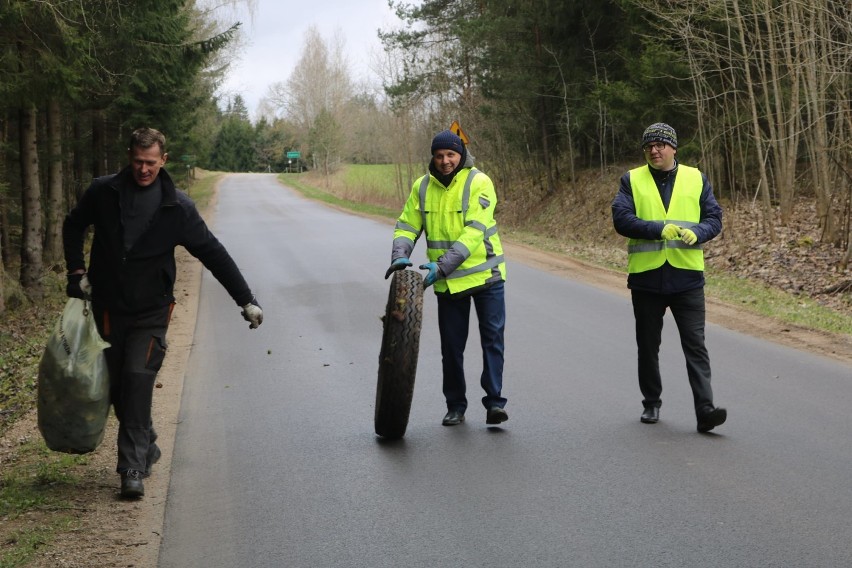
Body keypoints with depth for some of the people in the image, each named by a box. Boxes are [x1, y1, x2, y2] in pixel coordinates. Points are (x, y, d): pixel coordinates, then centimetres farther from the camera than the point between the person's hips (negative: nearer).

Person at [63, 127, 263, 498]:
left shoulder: (177, 207, -7)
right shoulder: (103, 192, -3)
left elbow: (213, 254, -3)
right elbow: (73, 226, 15)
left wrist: (246, 300, -6)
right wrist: (76, 270, 3)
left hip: (150, 313, -2)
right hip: (108, 309, 3)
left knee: (138, 380, -14)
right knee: (116, 386, 8)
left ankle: (133, 467, -10)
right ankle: (146, 447, 29)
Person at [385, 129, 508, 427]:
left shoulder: (479, 183, -13)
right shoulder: (422, 187, 2)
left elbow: (474, 231, -22)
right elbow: (407, 226, 5)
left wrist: (442, 265, -29)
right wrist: (400, 256, -16)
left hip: (485, 274, -4)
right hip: (447, 280, 4)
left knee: (492, 336, -4)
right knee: (452, 346, 9)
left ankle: (494, 401, 2)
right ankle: (455, 406, 20)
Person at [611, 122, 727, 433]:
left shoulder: (696, 179, 7)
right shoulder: (632, 180, 4)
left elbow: (714, 218, 4)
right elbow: (621, 218, -9)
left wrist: (696, 233, -18)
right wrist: (659, 229, -22)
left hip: (687, 276, -1)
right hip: (645, 276, 1)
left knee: (695, 344, -7)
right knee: (648, 345, 12)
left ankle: (705, 410, -10)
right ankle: (651, 404, 27)